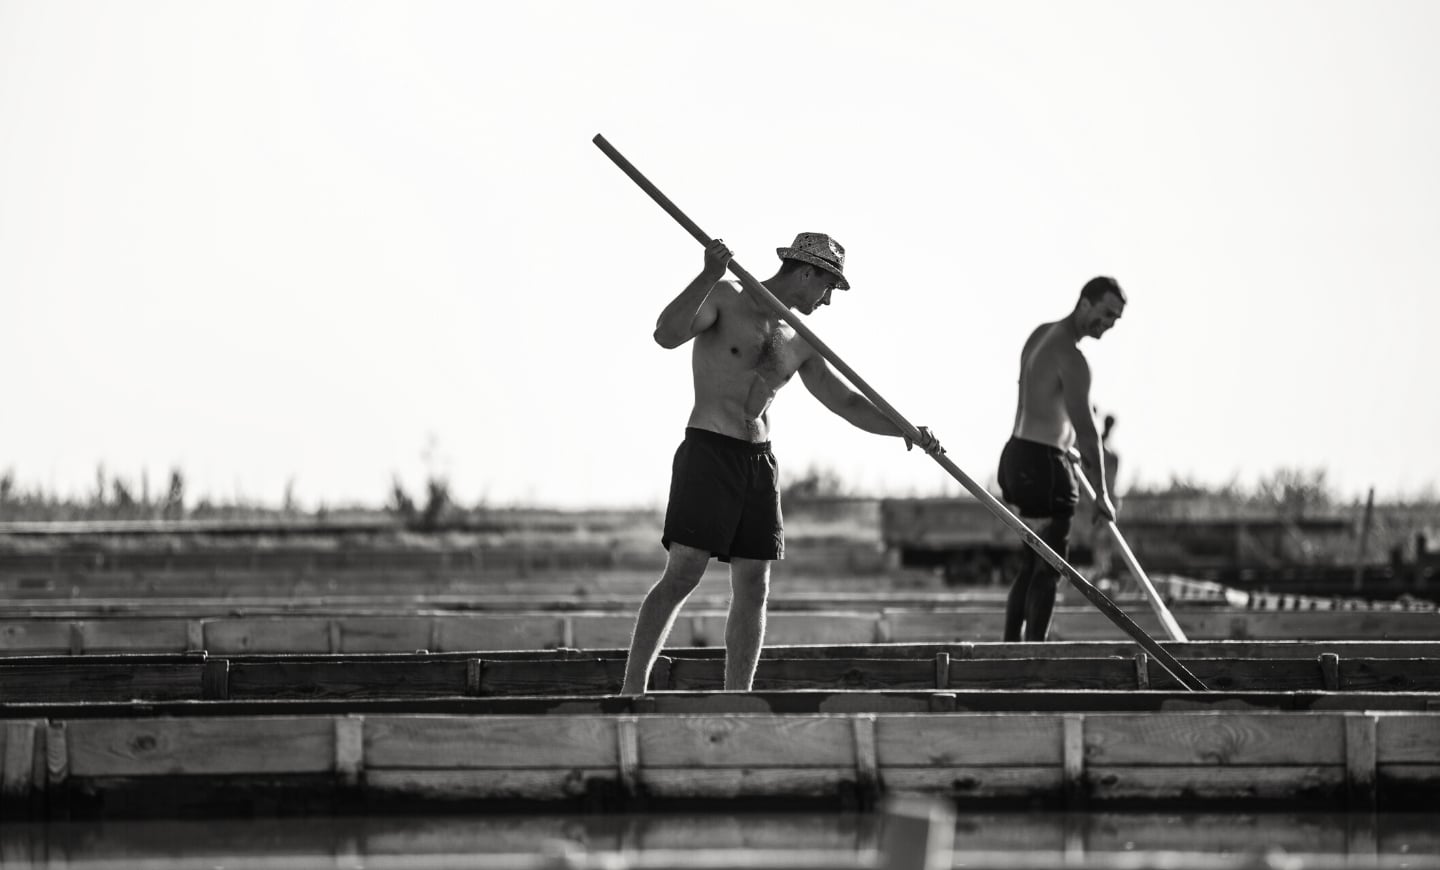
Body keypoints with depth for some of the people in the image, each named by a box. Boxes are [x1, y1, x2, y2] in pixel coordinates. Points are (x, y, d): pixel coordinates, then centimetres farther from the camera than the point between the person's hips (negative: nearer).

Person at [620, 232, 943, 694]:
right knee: (682, 575, -14)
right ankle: (631, 691, -13)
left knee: (753, 589, 3)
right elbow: (667, 334, -19)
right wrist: (709, 276, -29)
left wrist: (906, 430, 6)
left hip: (760, 464, 7)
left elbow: (847, 403, 19)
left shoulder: (798, 343, 16)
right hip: (708, 451, -7)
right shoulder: (724, 298, -2)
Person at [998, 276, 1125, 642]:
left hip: (1016, 454, 10)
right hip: (1044, 462, -10)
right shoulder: (1071, 358, -17)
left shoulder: (1041, 335, 14)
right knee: (1048, 569, -9)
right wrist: (1101, 494, -15)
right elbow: (1086, 430, -19)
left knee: (1030, 566, 15)